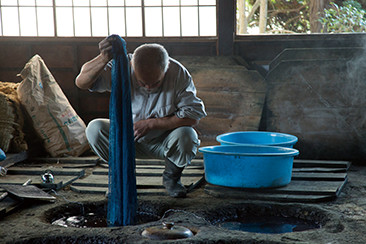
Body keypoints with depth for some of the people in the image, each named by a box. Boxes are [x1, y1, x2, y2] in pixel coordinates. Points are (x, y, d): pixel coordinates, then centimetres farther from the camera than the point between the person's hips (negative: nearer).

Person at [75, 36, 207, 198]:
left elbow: (193, 116, -25)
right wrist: (104, 59, -47)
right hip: (128, 139, 1)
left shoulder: (178, 73, -22)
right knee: (94, 129, -23)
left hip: (164, 142, -1)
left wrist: (151, 124, -28)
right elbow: (81, 82, -29)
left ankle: (171, 177, 1)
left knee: (186, 135, -33)